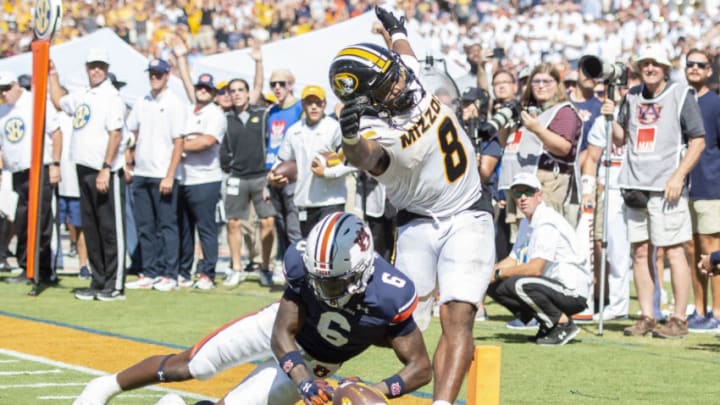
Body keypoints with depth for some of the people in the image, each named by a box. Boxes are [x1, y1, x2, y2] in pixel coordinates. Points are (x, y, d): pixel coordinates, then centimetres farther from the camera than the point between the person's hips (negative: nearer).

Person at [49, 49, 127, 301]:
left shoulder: (111, 97, -9)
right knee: (91, 229, 11)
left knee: (111, 229, -6)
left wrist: (106, 169, -21)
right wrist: (53, 74, 34)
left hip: (106, 173, -8)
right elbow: (58, 101, 37)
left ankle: (115, 286, -4)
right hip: (84, 170, 8)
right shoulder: (82, 97, 16)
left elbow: (115, 135, -16)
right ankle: (98, 283, 17)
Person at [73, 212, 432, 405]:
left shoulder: (388, 296, -37)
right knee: (187, 366, 1)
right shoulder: (303, 264, -31)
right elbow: (282, 336, -25)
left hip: (317, 361, -1)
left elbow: (421, 368, -29)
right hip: (282, 326, 1)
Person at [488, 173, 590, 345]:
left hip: (573, 292, -10)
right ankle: (547, 325, 9)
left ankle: (564, 323, -13)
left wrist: (498, 273, -16)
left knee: (518, 284, -32)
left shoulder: (547, 222, -17)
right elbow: (512, 260, 16)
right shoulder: (528, 224, 15)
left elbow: (535, 268, -24)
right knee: (493, 286, 4)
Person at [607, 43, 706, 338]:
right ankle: (646, 317, 12)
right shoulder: (632, 97, 14)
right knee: (639, 252, 6)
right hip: (635, 186, 5)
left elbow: (698, 141, -4)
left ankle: (679, 319, -2)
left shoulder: (682, 95, -1)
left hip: (666, 187, -5)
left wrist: (678, 176, -13)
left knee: (673, 252, -5)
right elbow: (621, 139, 19)